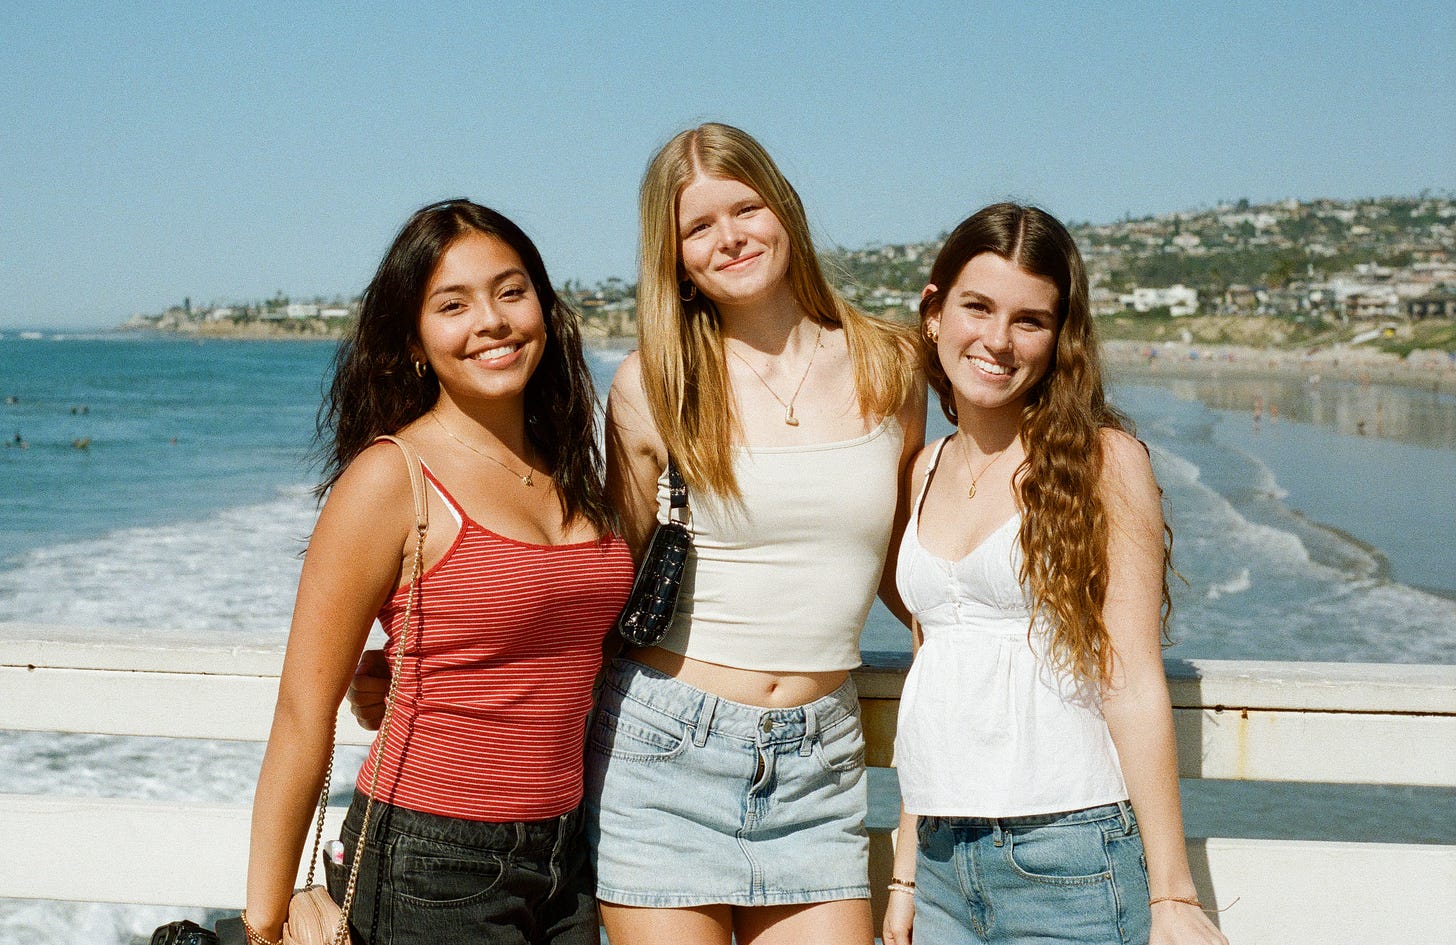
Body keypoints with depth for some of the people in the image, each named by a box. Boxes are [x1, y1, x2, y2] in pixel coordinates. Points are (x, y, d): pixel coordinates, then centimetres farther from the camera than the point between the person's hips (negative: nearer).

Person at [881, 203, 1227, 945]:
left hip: (1070, 859, -5)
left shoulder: (1101, 461, -5)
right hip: (943, 860, 5)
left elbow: (1133, 684, -9)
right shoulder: (928, 471, 10)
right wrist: (906, 876, 13)